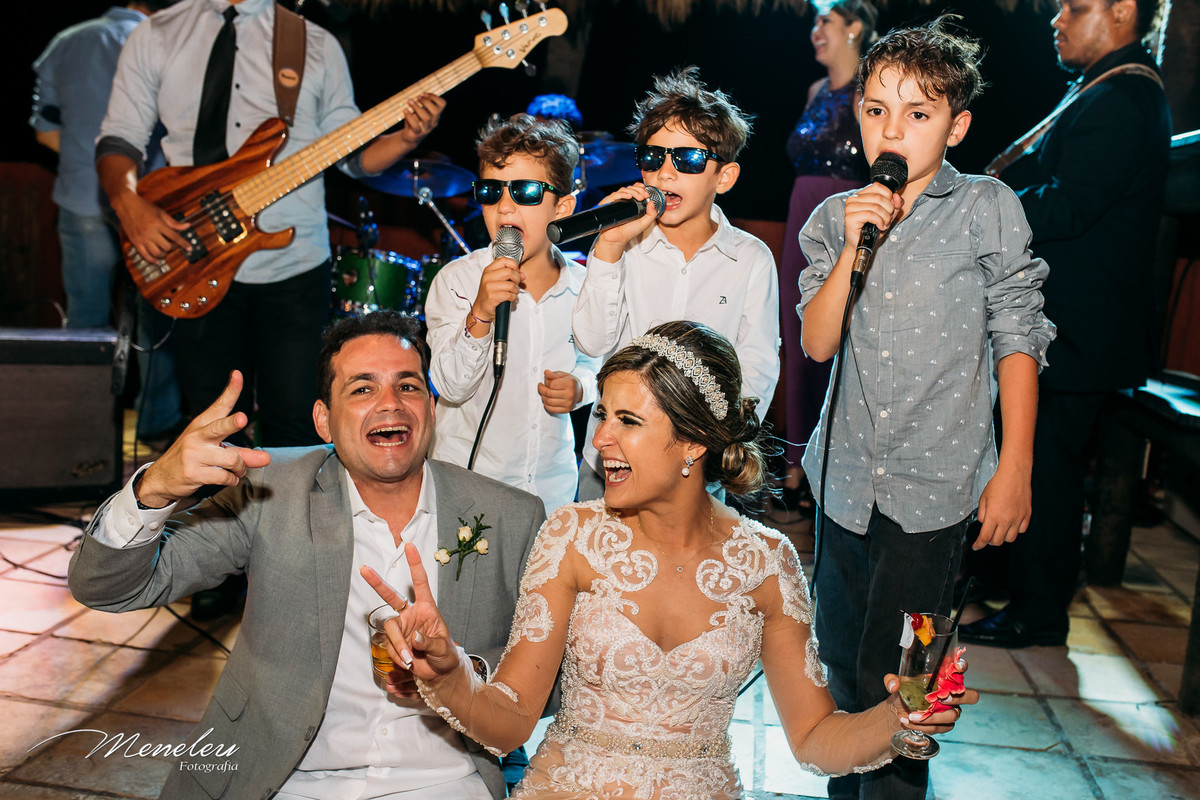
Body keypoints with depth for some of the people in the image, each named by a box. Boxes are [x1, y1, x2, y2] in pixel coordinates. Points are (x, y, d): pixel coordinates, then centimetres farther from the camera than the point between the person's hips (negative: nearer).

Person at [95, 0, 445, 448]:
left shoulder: (317, 45, 8)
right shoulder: (157, 36, 7)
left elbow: (353, 154, 10)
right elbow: (117, 138, 7)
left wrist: (407, 139, -10)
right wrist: (129, 203, -14)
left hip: (294, 265, 0)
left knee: (295, 426, 1)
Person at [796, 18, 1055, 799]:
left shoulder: (988, 208, -4)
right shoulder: (835, 218, 4)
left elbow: (1017, 340, -3)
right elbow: (817, 343, -2)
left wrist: (1015, 470, -6)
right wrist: (854, 245, -14)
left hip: (936, 480, -4)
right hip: (846, 477, 4)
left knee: (890, 675, 0)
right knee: (841, 658, 17)